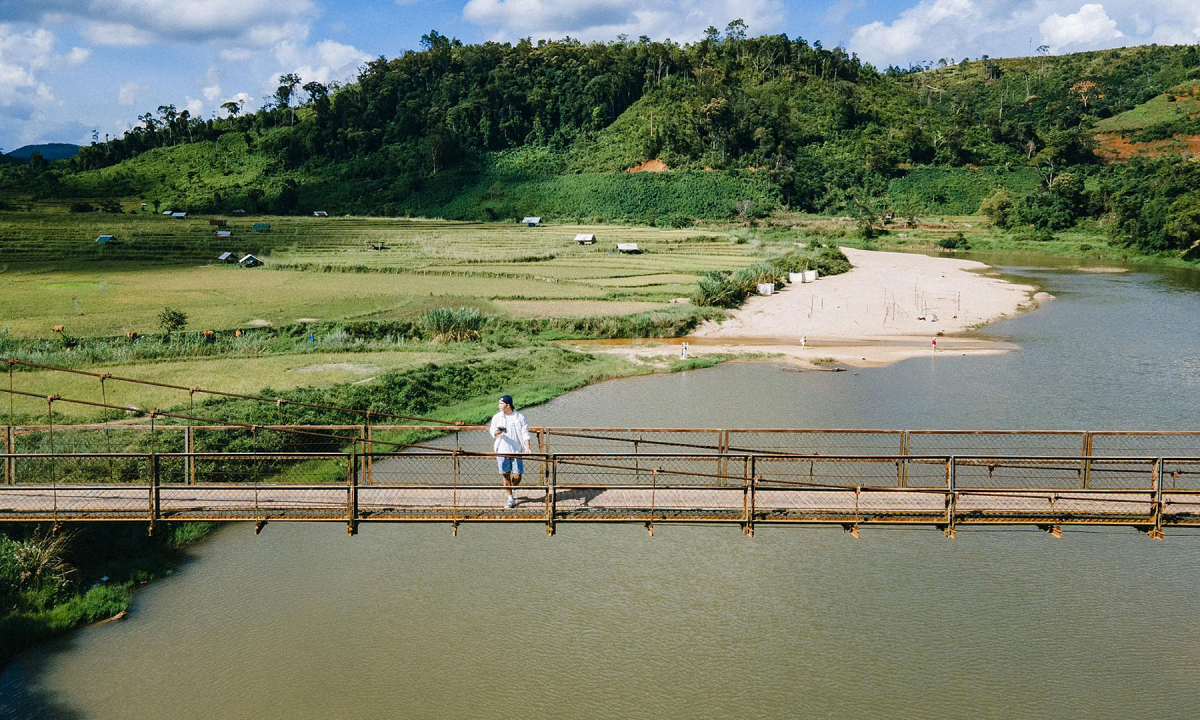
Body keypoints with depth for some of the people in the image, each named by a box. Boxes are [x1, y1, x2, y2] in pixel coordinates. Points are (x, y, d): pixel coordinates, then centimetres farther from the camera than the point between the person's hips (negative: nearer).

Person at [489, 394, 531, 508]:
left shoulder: (520, 417, 1)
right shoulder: (497, 417, 6)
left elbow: (525, 433, 2)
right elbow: (492, 430, 11)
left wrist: (527, 447, -10)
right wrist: (496, 432, -14)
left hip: (517, 450, -1)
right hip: (502, 450, 1)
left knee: (517, 475, -3)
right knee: (506, 474, -1)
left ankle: (511, 490, 27)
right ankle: (510, 498, 11)